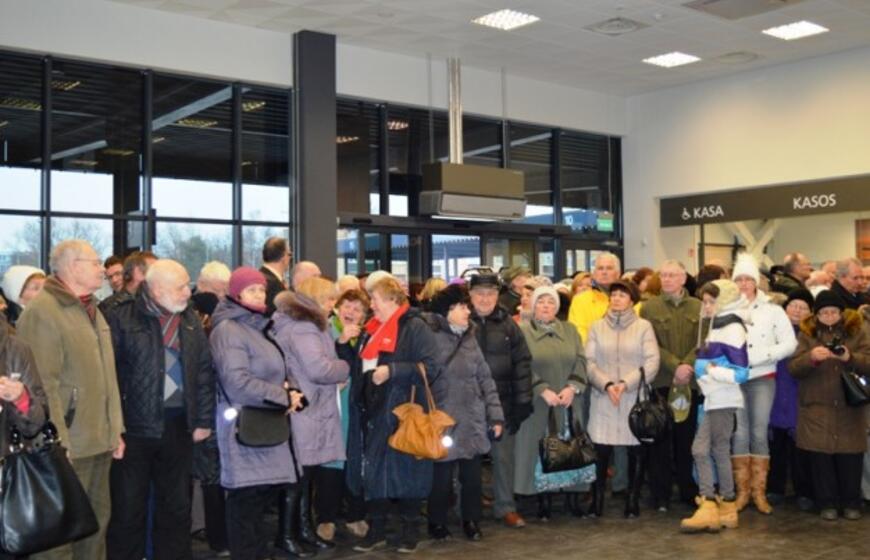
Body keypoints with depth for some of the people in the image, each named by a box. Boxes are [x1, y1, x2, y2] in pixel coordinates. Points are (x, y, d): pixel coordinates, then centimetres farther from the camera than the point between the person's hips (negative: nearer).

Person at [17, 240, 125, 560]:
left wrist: (115, 429, 15)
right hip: (69, 445, -9)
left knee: (97, 521, 16)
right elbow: (44, 384, -19)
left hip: (100, 441, 9)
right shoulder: (43, 311, -13)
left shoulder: (90, 309, 16)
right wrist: (57, 444, -21)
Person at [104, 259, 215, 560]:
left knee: (176, 506, 14)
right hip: (134, 425, -4)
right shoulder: (122, 318, -7)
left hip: (179, 426, 5)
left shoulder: (190, 320, 9)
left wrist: (204, 419, 5)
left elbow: (205, 371, 10)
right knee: (129, 508, 6)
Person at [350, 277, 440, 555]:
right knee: (374, 469, 7)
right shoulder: (374, 329, 14)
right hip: (377, 411, 7)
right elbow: (363, 365, 25)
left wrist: (392, 370, -22)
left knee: (407, 468, 3)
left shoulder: (415, 326, -9)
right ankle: (376, 529, 18)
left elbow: (431, 367, -17)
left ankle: (409, 529, 16)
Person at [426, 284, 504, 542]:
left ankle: (471, 521, 27)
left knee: (472, 475, 10)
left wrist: (495, 415, 8)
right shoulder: (431, 337, -9)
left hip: (473, 420, 5)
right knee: (442, 476, 3)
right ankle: (437, 523, 22)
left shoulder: (469, 338, 9)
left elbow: (485, 378, 11)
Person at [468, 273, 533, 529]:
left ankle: (505, 507, 20)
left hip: (503, 402, 2)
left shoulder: (508, 325, 4)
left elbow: (522, 363, 3)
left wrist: (523, 401, -2)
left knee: (504, 455, 7)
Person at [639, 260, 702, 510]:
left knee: (686, 439, 7)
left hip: (689, 383, 1)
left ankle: (688, 491, 19)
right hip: (660, 382, -1)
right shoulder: (649, 307, 5)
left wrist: (686, 367, -13)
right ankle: (661, 496, 7)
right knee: (661, 440, 2)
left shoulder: (698, 307, 8)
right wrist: (675, 366, -15)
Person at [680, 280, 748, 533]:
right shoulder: (718, 327, 15)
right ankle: (708, 506, 8)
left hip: (724, 400, -9)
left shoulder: (732, 329, -12)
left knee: (719, 451, -1)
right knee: (700, 449, 5)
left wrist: (708, 368, -15)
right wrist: (705, 367, 5)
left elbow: (740, 372, -16)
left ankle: (727, 507, 7)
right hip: (714, 399, 9)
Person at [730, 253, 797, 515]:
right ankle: (742, 491, 12)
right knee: (739, 434, 3)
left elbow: (789, 343, -1)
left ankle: (759, 492, 11)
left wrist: (761, 356, -12)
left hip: (762, 378, 0)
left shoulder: (772, 309, 2)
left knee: (759, 433, 3)